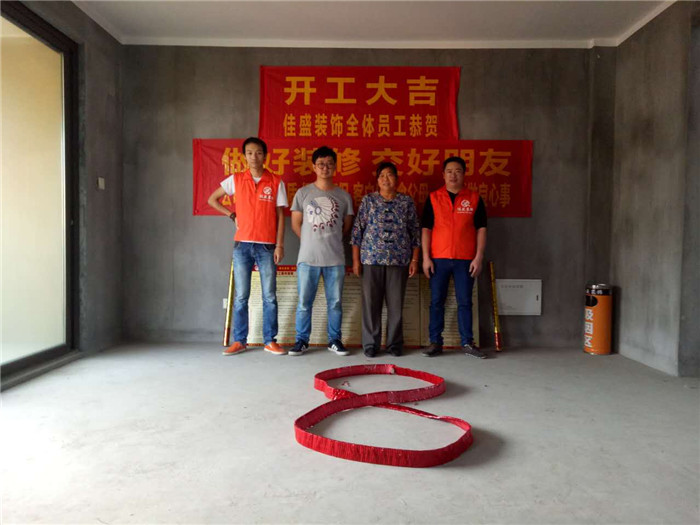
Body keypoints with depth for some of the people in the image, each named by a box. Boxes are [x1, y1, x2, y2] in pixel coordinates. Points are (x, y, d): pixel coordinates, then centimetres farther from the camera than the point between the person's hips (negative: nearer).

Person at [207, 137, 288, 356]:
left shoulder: (276, 182, 3)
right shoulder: (235, 179, 6)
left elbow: (280, 216, 2)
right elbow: (212, 199, 17)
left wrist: (280, 244, -4)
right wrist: (232, 215, 5)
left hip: (267, 246, -1)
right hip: (242, 245, 1)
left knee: (269, 295, 2)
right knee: (241, 296, 5)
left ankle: (270, 341, 12)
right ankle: (239, 340, 15)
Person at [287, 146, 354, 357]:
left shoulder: (344, 196, 6)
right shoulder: (303, 193, 3)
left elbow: (347, 226, 13)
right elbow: (296, 223, 8)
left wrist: (331, 240, 11)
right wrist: (311, 241, 9)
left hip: (335, 258, 1)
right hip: (308, 257, -1)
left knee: (335, 302, 8)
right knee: (304, 302, 5)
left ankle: (335, 340, 21)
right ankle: (302, 340, 18)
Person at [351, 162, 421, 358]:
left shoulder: (407, 201, 8)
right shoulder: (368, 200, 6)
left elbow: (415, 231, 8)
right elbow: (357, 230, 4)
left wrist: (415, 259, 2)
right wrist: (356, 259, -1)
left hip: (399, 260, 1)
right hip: (371, 259, 0)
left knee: (396, 304, 4)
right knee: (371, 303, 3)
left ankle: (395, 343, 17)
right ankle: (370, 344, 14)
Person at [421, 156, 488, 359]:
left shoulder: (474, 198, 6)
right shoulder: (433, 198, 6)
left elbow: (481, 229, 5)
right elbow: (426, 229, 5)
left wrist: (479, 257, -3)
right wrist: (426, 257, -3)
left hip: (465, 259, 0)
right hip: (438, 259, 0)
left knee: (465, 301, 5)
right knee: (436, 301, 3)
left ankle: (467, 342, 14)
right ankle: (435, 342, 12)